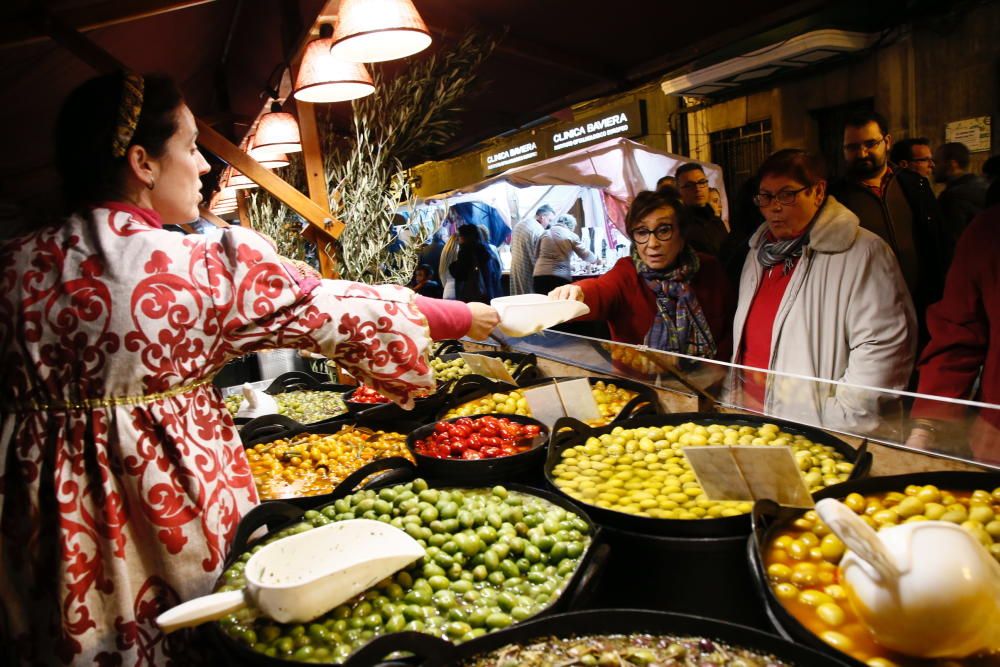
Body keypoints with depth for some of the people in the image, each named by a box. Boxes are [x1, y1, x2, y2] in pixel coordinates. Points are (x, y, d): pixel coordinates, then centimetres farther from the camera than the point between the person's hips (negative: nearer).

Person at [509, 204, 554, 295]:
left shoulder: (519, 224, 10)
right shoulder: (539, 230, -17)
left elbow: (511, 249, 18)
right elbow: (537, 258, -18)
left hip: (515, 270, 8)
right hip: (528, 274, -8)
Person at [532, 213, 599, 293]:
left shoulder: (545, 233, 17)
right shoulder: (571, 236, 7)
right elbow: (585, 255, 12)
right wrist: (596, 260, 33)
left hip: (540, 275, 3)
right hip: (561, 277, -3)